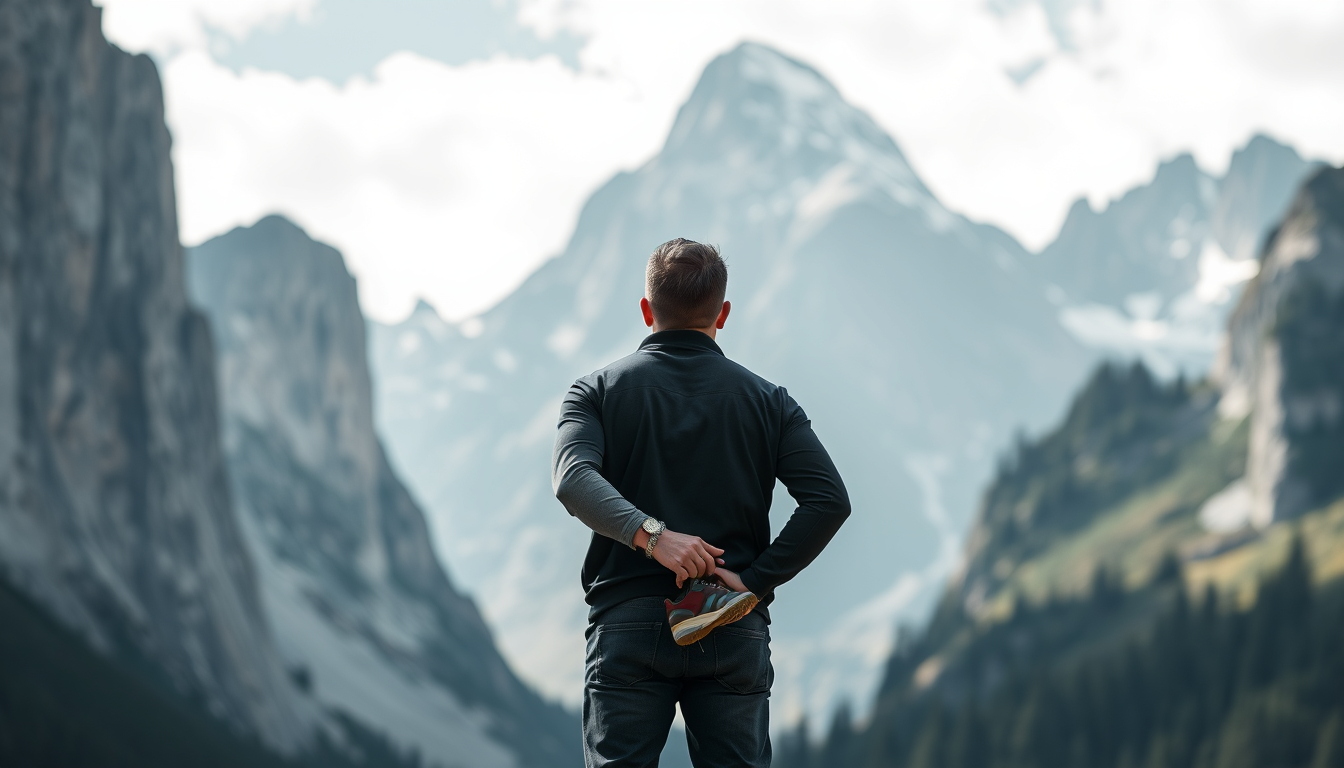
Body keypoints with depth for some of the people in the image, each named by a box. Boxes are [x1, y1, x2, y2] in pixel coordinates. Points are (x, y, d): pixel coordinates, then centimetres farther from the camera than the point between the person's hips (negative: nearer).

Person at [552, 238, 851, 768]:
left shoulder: (598, 391, 5)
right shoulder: (766, 400, 7)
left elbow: (573, 478, -15)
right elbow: (829, 501, -6)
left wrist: (648, 534, -23)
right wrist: (755, 580, -6)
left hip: (628, 625, -1)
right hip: (736, 636, 1)